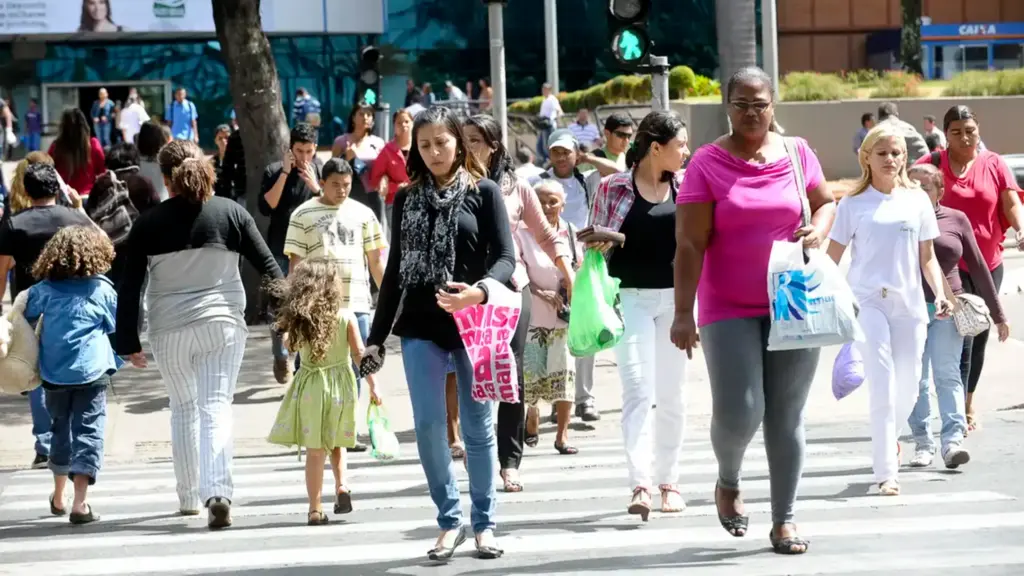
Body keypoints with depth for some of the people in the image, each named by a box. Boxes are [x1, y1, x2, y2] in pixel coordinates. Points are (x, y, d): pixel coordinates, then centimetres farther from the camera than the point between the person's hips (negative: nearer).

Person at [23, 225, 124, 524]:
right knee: (88, 432, -3)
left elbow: (24, 320, 7)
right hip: (91, 372, -3)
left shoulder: (44, 290, 2)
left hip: (54, 375, 3)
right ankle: (80, 503, -14)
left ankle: (58, 497, 35)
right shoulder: (102, 290, -3)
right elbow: (117, 326, 8)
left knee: (61, 430, 21)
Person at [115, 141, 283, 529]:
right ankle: (218, 492, -22)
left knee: (183, 408, 17)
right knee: (216, 407, -4)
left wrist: (128, 341, 5)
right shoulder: (230, 213, -1)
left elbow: (130, 287, -1)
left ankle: (189, 497, 23)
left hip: (169, 330, 1)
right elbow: (268, 267, 2)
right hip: (222, 323, -1)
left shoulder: (149, 224, -2)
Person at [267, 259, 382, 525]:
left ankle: (315, 509, 1)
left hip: (310, 387, 0)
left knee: (315, 450, 2)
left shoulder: (298, 320, -5)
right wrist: (372, 385, -2)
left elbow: (292, 345, 11)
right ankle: (341, 485, 1)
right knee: (336, 443, 21)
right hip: (341, 384, 0)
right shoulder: (346, 317, -7)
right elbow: (359, 354, -7)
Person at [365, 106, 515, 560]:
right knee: (428, 425, -5)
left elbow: (506, 257, -5)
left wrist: (479, 291, -26)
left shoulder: (483, 192, 2)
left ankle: (484, 523, 14)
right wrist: (376, 336, 11)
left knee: (477, 427, 4)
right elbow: (395, 270, 13)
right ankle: (449, 521, 7)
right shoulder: (406, 199, 10)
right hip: (421, 327, 2)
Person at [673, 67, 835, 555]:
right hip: (729, 309, -3)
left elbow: (826, 202, 19)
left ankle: (784, 519, 15)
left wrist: (818, 230, -5)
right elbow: (690, 244, -8)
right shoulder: (707, 163, -5)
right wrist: (683, 313, -14)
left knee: (787, 417, 5)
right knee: (738, 412, -10)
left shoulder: (797, 153, 4)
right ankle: (728, 482, 22)